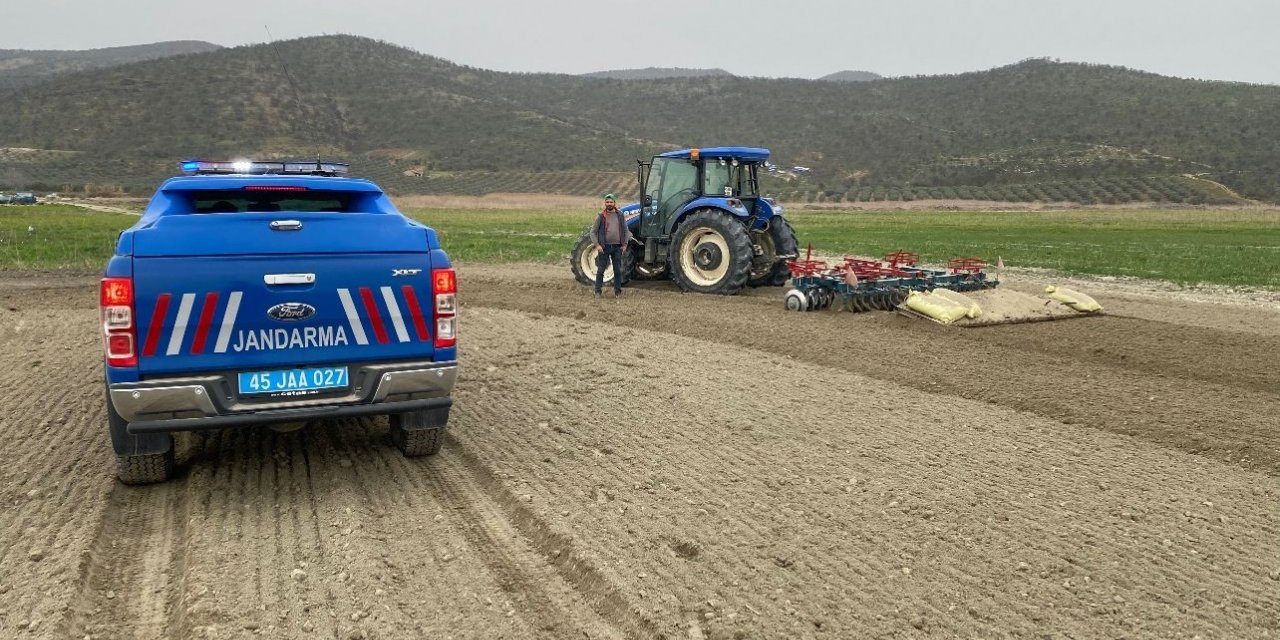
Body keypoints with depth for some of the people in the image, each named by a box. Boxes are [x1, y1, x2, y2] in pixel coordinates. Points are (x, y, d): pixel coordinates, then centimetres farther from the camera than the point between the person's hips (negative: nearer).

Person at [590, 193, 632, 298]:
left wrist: (625, 244, 4)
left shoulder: (620, 215, 5)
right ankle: (598, 291, 9)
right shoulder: (601, 216, -2)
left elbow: (625, 230, 12)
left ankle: (617, 291, 16)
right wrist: (597, 245, -9)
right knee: (600, 270, 1)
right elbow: (593, 231, 0)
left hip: (617, 247, 2)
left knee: (618, 270, 7)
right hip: (604, 247, -2)